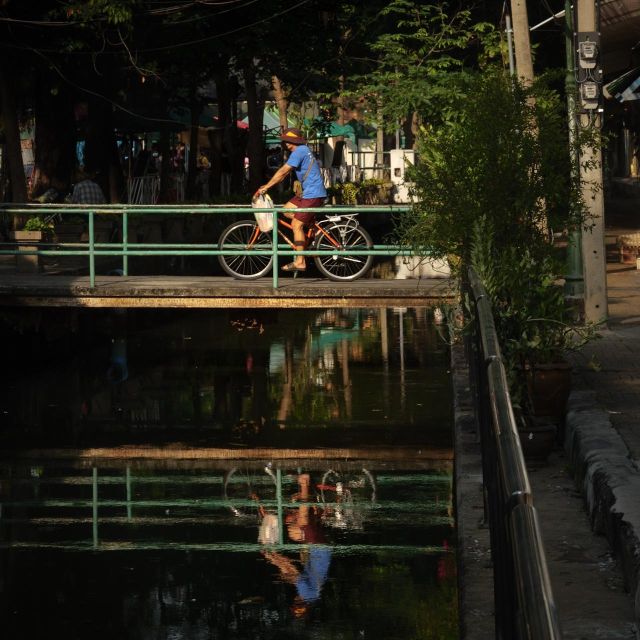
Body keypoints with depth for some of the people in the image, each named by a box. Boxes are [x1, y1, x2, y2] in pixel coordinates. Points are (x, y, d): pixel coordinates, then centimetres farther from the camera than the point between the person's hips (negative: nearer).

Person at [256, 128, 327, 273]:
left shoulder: (299, 152, -14)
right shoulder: (303, 150, 18)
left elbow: (283, 171, -18)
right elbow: (285, 173, 19)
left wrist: (265, 187, -13)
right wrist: (267, 186, 14)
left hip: (313, 194, -10)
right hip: (309, 192, 10)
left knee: (296, 225, -9)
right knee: (287, 210, 14)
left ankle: (300, 262, -7)